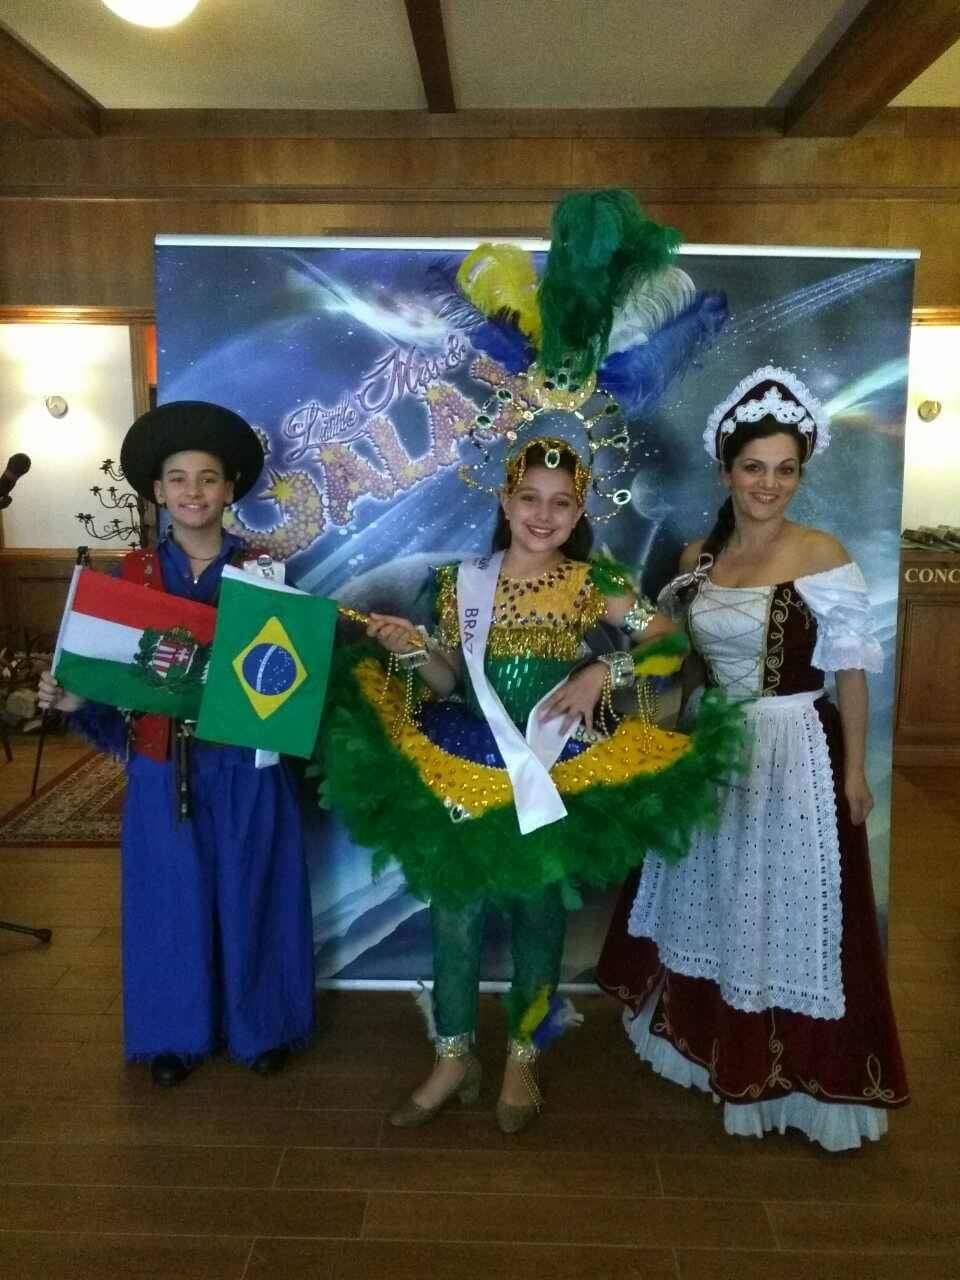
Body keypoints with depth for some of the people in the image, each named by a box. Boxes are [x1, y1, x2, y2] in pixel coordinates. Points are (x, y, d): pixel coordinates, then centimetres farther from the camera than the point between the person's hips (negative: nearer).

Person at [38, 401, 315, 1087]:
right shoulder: (135, 573, 1)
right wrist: (73, 697, -14)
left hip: (247, 763, -1)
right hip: (163, 766, 1)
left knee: (249, 893, 11)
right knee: (173, 897, 12)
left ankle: (261, 1025, 31)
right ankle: (178, 1031, 33)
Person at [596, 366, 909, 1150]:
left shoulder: (822, 556, -12)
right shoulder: (697, 557, 2)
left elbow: (851, 670, -9)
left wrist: (853, 768, -10)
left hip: (794, 753, -5)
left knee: (787, 908, 5)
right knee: (712, 901, 18)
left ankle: (794, 1073, 24)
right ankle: (716, 1047, 39)